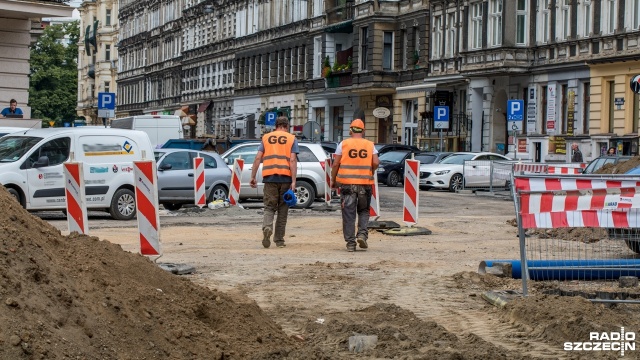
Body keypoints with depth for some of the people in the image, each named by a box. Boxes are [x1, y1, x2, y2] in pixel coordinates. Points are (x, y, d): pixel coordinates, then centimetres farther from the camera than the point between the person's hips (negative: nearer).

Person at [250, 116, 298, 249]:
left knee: (269, 207, 7)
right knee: (282, 209, 10)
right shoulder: (292, 139, 7)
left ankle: (267, 227, -22)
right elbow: (292, 160, -4)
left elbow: (258, 158, 5)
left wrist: (253, 177, 8)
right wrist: (293, 181, -8)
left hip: (269, 177, 1)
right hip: (285, 177, -1)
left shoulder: (266, 137, 12)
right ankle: (279, 240, 14)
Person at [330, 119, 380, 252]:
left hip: (347, 182, -1)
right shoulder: (370, 145, 4)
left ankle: (350, 243, 3)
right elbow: (376, 162, -6)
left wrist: (333, 180, 7)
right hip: (365, 183, 1)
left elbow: (335, 164, -3)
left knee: (348, 214, 3)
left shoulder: (343, 144, 1)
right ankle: (362, 234, -3)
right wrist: (370, 173, 13)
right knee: (364, 211, 17)